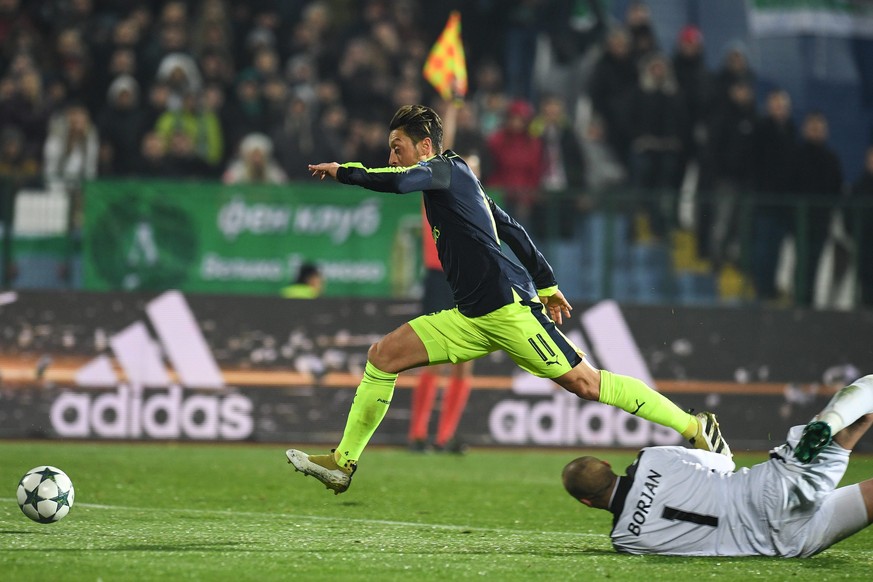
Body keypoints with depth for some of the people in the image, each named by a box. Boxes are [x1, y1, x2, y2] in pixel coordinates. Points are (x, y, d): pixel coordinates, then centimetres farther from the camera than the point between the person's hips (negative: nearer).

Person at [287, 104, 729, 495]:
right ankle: (343, 463, 6)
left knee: (583, 382, -11)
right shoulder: (456, 181, 22)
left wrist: (344, 172, -13)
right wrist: (547, 285, 31)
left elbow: (399, 182, -27)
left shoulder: (446, 169, -6)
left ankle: (694, 427, -6)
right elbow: (513, 230, 27)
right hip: (474, 318, 10)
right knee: (384, 355, 3)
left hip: (508, 306, -10)